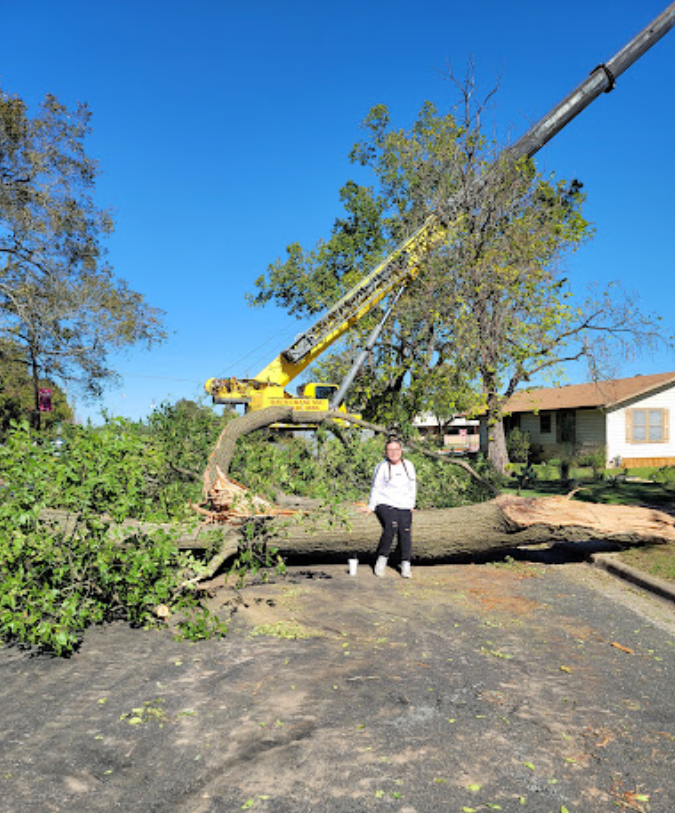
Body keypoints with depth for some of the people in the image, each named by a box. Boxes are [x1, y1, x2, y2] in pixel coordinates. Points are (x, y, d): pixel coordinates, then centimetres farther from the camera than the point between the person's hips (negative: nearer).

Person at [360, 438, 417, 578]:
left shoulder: (408, 466, 12)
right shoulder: (381, 467, -1)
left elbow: (412, 486, 20)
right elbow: (376, 488, 2)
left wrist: (411, 504, 15)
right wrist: (371, 507, -4)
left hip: (404, 507, 4)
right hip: (385, 504, -4)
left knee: (405, 533, -7)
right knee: (391, 527, -25)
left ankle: (406, 565, 9)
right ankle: (382, 559, -7)